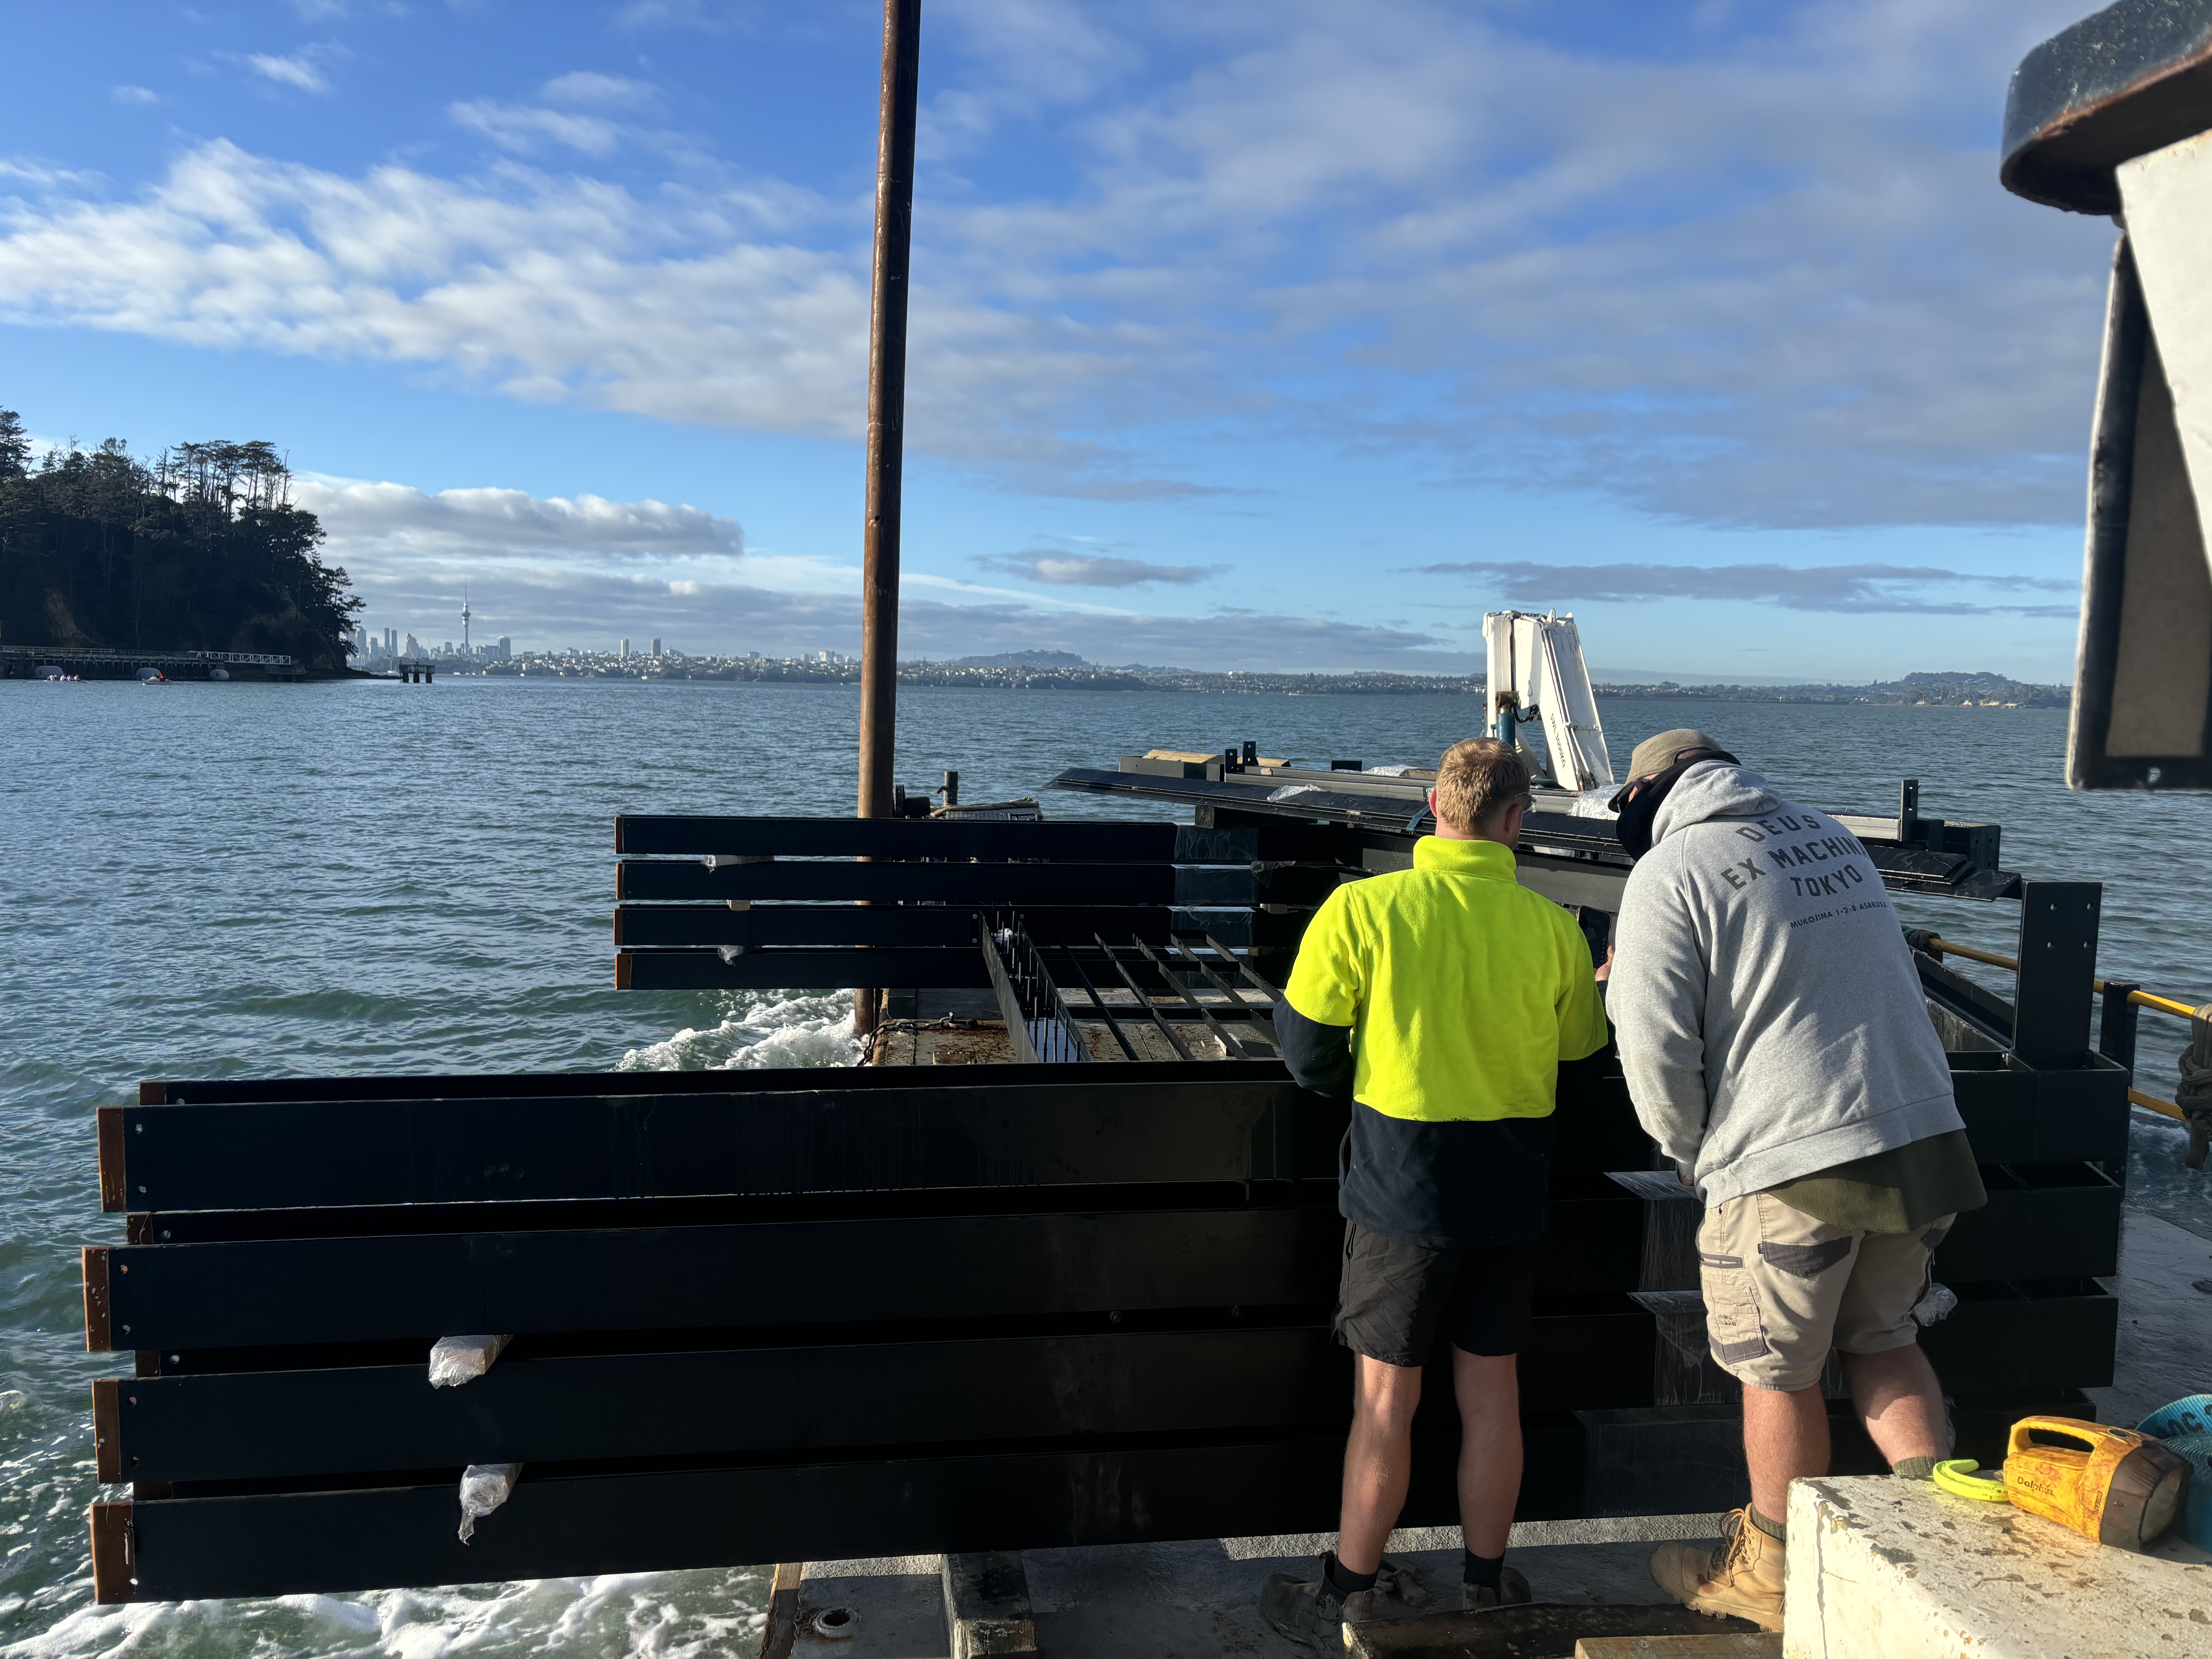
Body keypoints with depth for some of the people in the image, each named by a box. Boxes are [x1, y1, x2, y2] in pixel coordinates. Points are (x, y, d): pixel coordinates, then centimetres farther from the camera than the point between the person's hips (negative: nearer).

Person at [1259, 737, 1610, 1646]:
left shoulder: (1362, 908, -15)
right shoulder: (1552, 928, -6)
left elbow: (1307, 1051, -10)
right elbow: (1581, 1046, 10)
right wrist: (1602, 983, 31)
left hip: (1402, 1191, -3)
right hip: (1509, 1195, 3)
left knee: (1386, 1398, 8)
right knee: (1491, 1389, 17)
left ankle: (1351, 1592, 23)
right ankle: (1488, 1578, 33)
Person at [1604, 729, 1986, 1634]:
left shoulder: (1670, 872, -8)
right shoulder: (1830, 835, 14)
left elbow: (1656, 1048, -13)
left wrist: (1690, 1155, 4)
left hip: (1792, 1161, -6)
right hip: (1926, 1134, 7)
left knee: (1779, 1372, 11)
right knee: (1881, 1338, 24)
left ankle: (1774, 1571, 28)